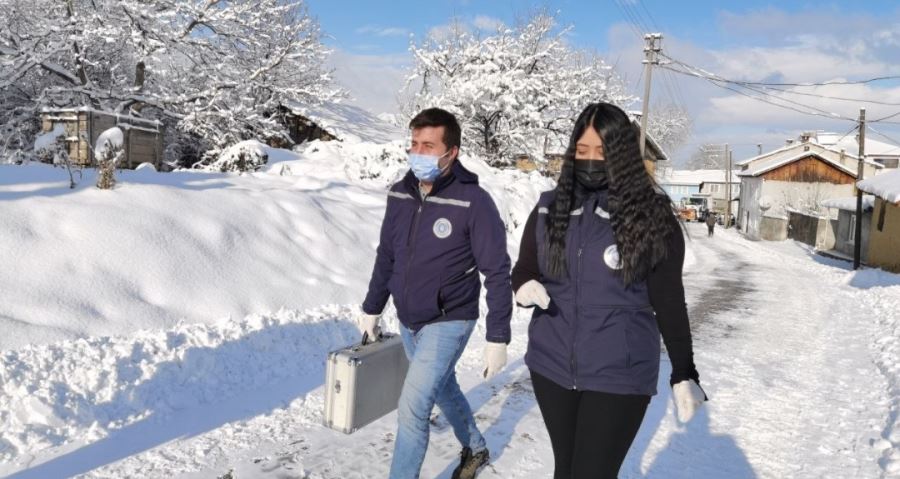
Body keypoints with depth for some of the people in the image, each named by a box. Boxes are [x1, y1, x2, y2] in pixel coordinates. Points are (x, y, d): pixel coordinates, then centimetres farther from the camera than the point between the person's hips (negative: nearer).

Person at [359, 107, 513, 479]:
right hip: (408, 321, 7)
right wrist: (371, 308, 15)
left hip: (448, 323, -7)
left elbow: (497, 273, -17)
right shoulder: (400, 194, -3)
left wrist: (497, 337, -17)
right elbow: (386, 256, 9)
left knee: (412, 408, -10)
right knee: (444, 389, 24)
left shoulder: (473, 202, -21)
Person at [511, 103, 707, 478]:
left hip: (619, 376, -4)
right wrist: (525, 287, -14)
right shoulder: (549, 207, 1)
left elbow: (669, 300, -3)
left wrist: (684, 374, 1)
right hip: (551, 366, 4)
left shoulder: (652, 216, -8)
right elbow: (523, 269, 10)